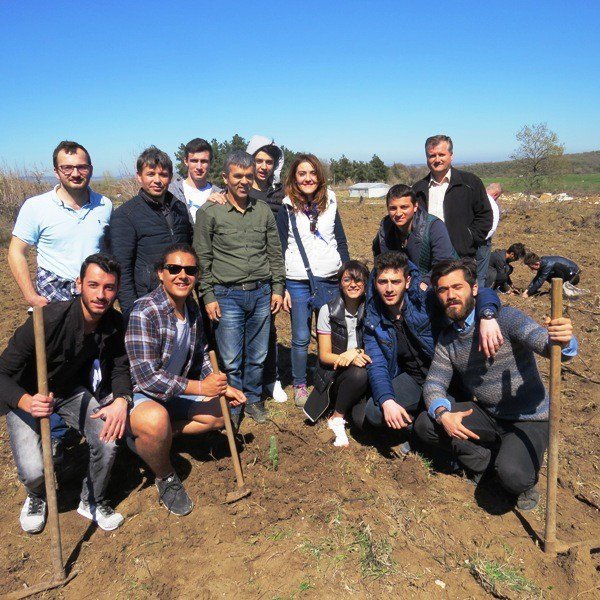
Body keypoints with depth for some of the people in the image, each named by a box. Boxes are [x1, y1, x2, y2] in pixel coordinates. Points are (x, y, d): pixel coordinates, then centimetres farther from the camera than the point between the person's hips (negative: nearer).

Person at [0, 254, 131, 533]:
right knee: (33, 471, -20)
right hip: (28, 397, -3)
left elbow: (120, 367, -2)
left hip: (73, 391, 4)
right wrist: (27, 402, -48)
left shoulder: (114, 322, -15)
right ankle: (36, 497, 21)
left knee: (108, 440, -20)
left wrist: (121, 400, -22)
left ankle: (92, 501, 11)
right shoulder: (48, 320, -32)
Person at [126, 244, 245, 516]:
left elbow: (201, 356, 15)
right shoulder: (144, 312, -26)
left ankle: (147, 439, 7)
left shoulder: (192, 309, 0)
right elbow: (147, 377, -31)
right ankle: (166, 478, -4)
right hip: (133, 393, -8)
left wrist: (223, 388, 5)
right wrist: (200, 387, -24)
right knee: (156, 420, -38)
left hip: (171, 392, 8)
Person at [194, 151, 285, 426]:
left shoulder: (264, 211, 8)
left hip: (261, 293, 3)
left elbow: (275, 252, 13)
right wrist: (208, 296, -6)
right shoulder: (210, 212, -3)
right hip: (227, 295, -3)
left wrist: (277, 288, 8)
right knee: (231, 360, 2)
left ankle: (253, 399, 32)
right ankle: (232, 407, 21)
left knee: (257, 357, 12)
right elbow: (202, 258, -2)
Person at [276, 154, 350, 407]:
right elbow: (280, 250, -1)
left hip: (330, 280, 2)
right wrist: (281, 287, -4)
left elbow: (342, 243, 11)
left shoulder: (330, 204, 7)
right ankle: (299, 385, 22)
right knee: (301, 338, 5)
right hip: (298, 283, -2)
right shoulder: (286, 209, -1)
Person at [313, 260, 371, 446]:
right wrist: (349, 359, -23)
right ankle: (337, 419, -11)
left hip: (361, 376, 2)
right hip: (333, 376, -2)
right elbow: (325, 356, -5)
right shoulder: (328, 310, -5)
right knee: (358, 374, -34)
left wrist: (357, 352, -19)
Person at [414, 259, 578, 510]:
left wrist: (563, 342, -53)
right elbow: (434, 383, -1)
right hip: (487, 416, 6)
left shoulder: (504, 317, -15)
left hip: (529, 420, -5)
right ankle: (488, 459, 5)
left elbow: (546, 345, -28)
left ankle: (527, 475, 7)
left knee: (512, 475, -31)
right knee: (424, 425, -11)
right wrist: (443, 414, -22)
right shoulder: (447, 338, 4)